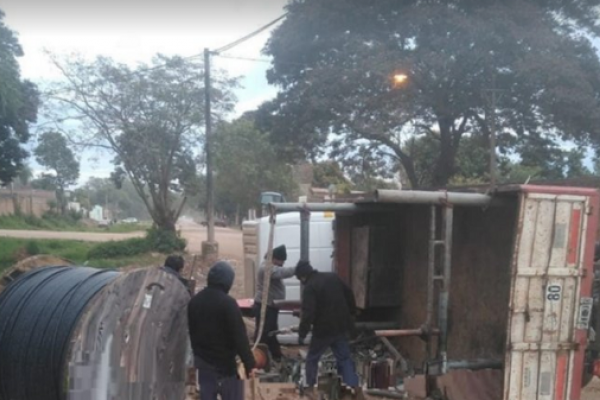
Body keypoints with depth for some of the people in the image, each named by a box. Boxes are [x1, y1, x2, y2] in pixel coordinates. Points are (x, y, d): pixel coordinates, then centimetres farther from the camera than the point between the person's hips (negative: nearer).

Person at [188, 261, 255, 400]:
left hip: (203, 361, 6)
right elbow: (239, 337, -20)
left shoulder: (194, 301, 5)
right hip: (227, 362, -6)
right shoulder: (228, 303, -18)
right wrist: (249, 363, -15)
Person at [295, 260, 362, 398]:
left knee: (312, 358, 14)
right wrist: (351, 313, 28)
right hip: (341, 326, 6)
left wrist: (302, 334, -16)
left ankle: (310, 388, 21)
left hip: (323, 329, -6)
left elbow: (308, 313, -23)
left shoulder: (310, 287, -15)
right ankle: (356, 387, 1)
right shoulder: (333, 277, 6)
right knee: (345, 357, 10)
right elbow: (349, 295, 15)